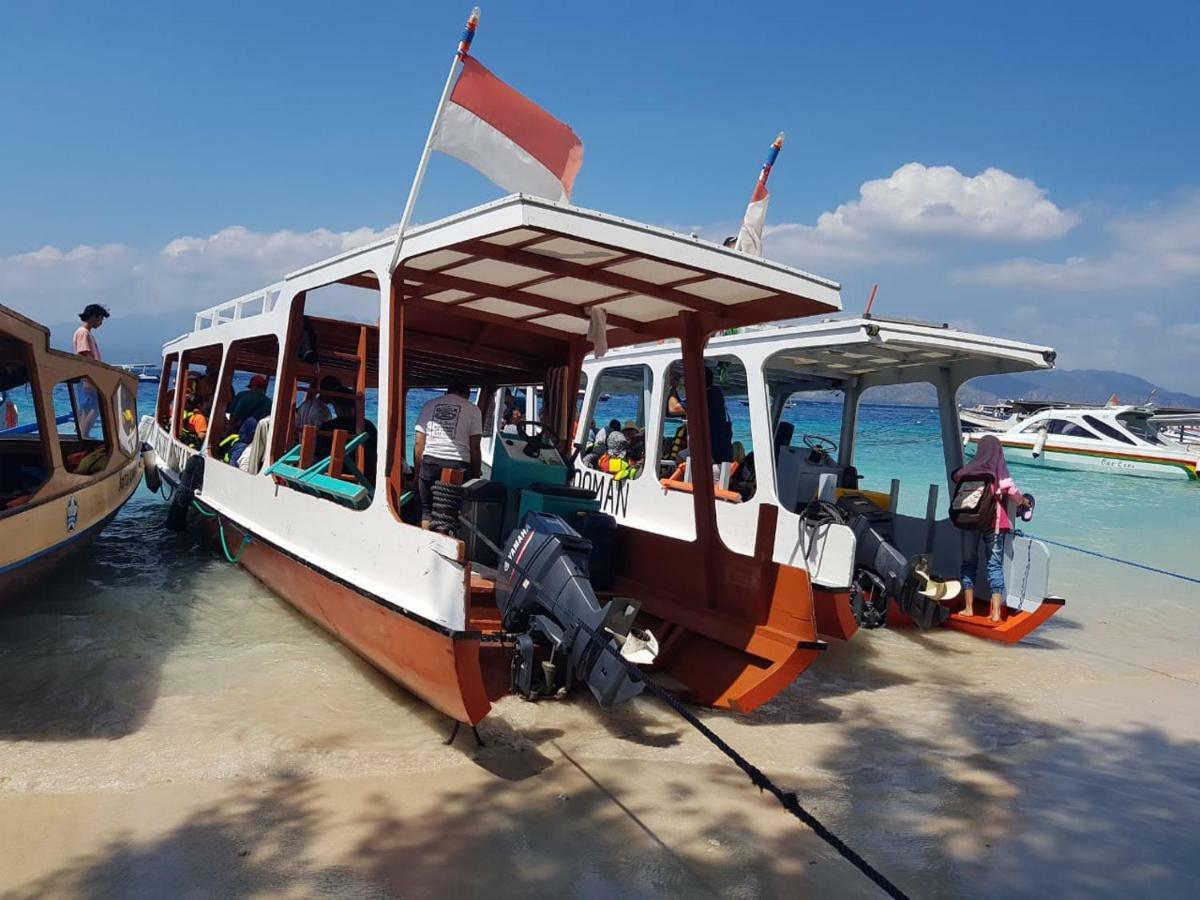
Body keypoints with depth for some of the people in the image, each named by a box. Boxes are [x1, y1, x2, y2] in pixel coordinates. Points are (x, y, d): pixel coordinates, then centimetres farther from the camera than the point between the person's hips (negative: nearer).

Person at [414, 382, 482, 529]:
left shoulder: (429, 405, 16)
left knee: (427, 511, 12)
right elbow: (474, 447, 3)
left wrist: (417, 472, 15)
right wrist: (476, 474, 9)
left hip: (430, 461, 2)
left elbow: (418, 443, 11)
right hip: (457, 464, -2)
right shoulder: (472, 409, 9)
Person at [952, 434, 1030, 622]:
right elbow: (1010, 490, -14)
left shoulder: (970, 469, -1)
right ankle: (996, 612, 1)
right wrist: (1023, 501, 4)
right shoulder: (999, 469, -6)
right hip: (994, 522, -2)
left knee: (969, 562, 12)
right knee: (995, 565, 3)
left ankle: (968, 608, 14)